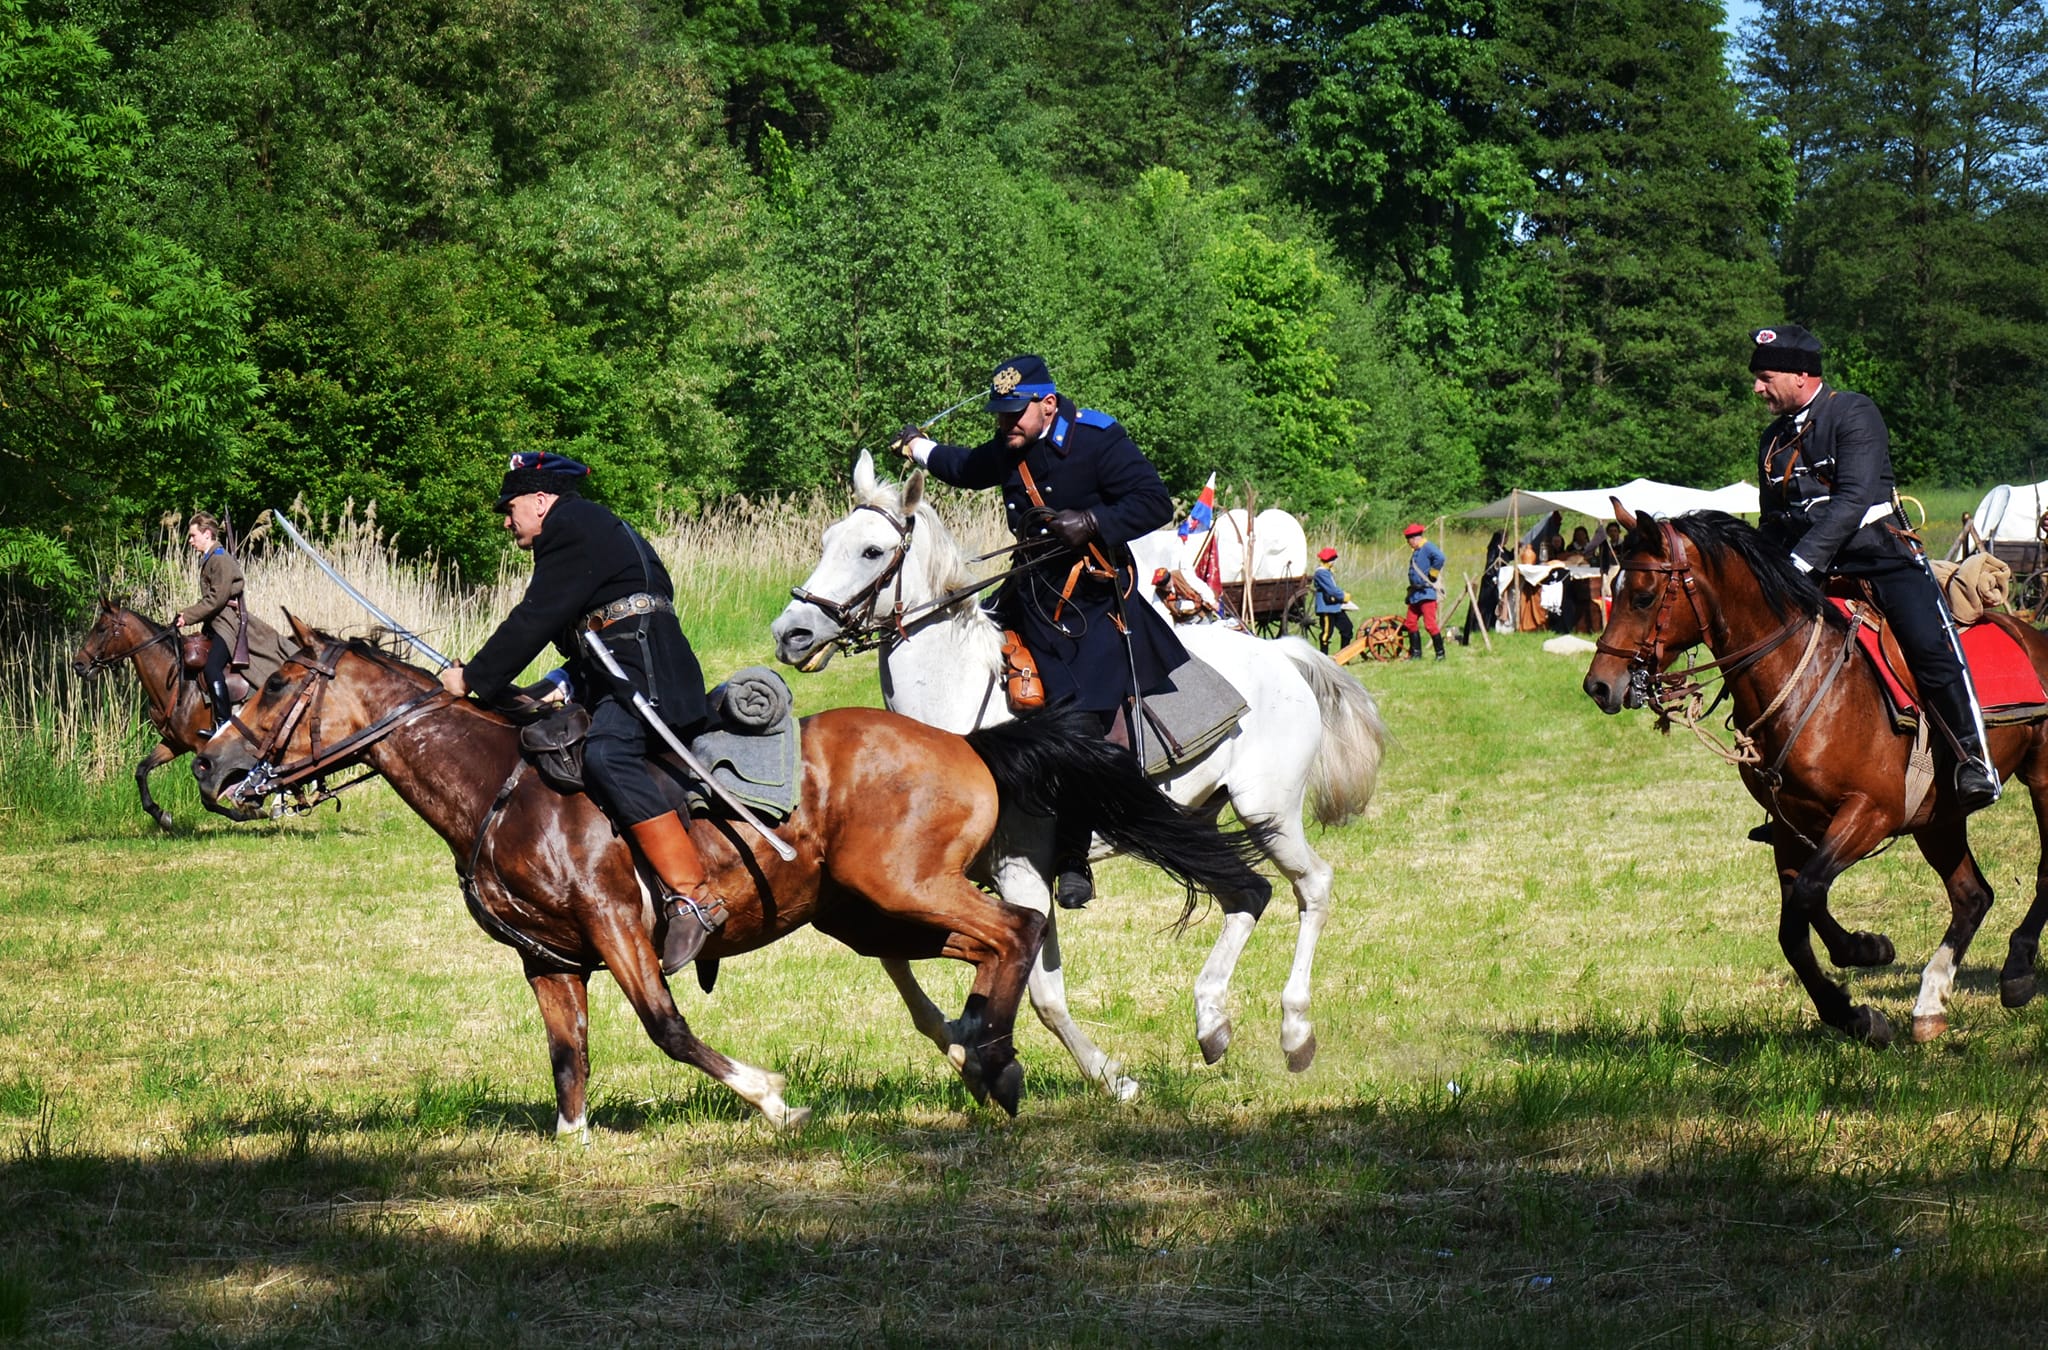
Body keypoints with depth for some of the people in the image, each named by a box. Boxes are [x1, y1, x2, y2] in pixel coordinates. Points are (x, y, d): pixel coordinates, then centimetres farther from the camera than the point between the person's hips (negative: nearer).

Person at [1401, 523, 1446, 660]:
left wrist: (1432, 576, -20)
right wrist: (1410, 592, 22)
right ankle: (1416, 653, 16)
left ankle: (1440, 653, -4)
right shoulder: (1416, 551, 18)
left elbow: (1440, 558, -29)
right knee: (1410, 623, 9)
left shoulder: (1427, 547, -12)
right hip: (1415, 594, 10)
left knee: (1430, 624, -11)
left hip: (1426, 593, -10)